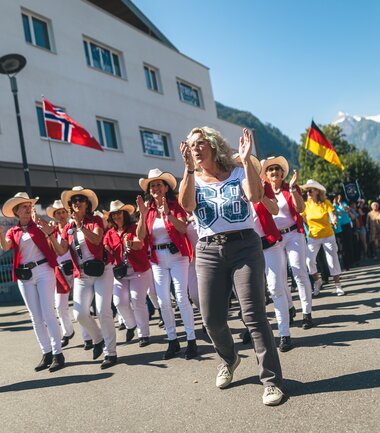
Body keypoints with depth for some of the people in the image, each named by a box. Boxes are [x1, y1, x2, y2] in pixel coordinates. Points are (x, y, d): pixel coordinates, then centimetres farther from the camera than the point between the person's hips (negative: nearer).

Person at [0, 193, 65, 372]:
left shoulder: (38, 225, 3)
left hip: (43, 271, -3)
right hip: (24, 276, 4)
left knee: (48, 314, -6)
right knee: (35, 317, 6)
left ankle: (57, 353, 0)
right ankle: (46, 353, 15)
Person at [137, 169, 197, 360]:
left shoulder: (175, 206, 0)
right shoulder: (149, 210, 7)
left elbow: (183, 229, -16)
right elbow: (141, 236, -3)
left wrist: (168, 213, -26)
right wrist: (142, 214, -13)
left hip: (177, 257, -3)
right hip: (158, 260, 4)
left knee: (181, 298, -8)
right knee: (163, 302, 4)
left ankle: (191, 339, 3)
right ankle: (172, 340, 16)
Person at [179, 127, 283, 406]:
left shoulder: (238, 173, 5)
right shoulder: (193, 180, 10)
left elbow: (255, 196, -16)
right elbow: (187, 205, -13)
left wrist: (246, 160, -19)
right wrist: (189, 168, -20)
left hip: (244, 247, -2)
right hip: (209, 252, 3)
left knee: (253, 314, -9)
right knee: (212, 318, 3)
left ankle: (272, 380, 4)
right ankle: (229, 359, 34)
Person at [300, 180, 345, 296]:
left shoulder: (326, 203, -8)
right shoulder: (306, 205, -4)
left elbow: (332, 216, -17)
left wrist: (334, 220, -39)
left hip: (328, 236, -1)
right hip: (313, 237, 1)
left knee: (333, 261, 1)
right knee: (309, 260, -13)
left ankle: (338, 286, 16)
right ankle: (317, 281, 12)